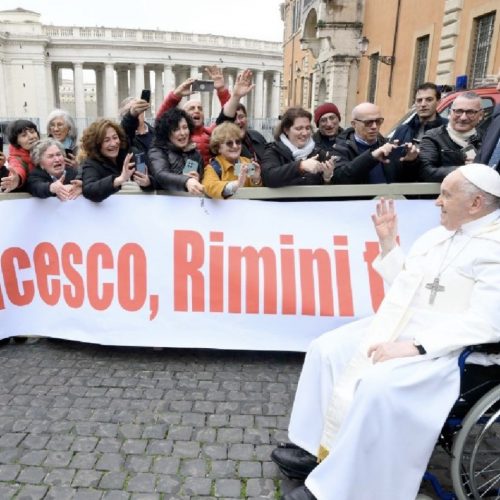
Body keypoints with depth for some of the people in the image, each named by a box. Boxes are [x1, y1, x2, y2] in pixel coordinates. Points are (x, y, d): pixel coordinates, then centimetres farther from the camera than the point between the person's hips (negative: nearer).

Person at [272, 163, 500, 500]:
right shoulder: (437, 235, 14)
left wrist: (415, 345, -27)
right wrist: (388, 243, 9)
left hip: (441, 347, -9)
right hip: (393, 327, 9)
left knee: (377, 385, -31)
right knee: (325, 349, -1)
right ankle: (315, 447, 6)